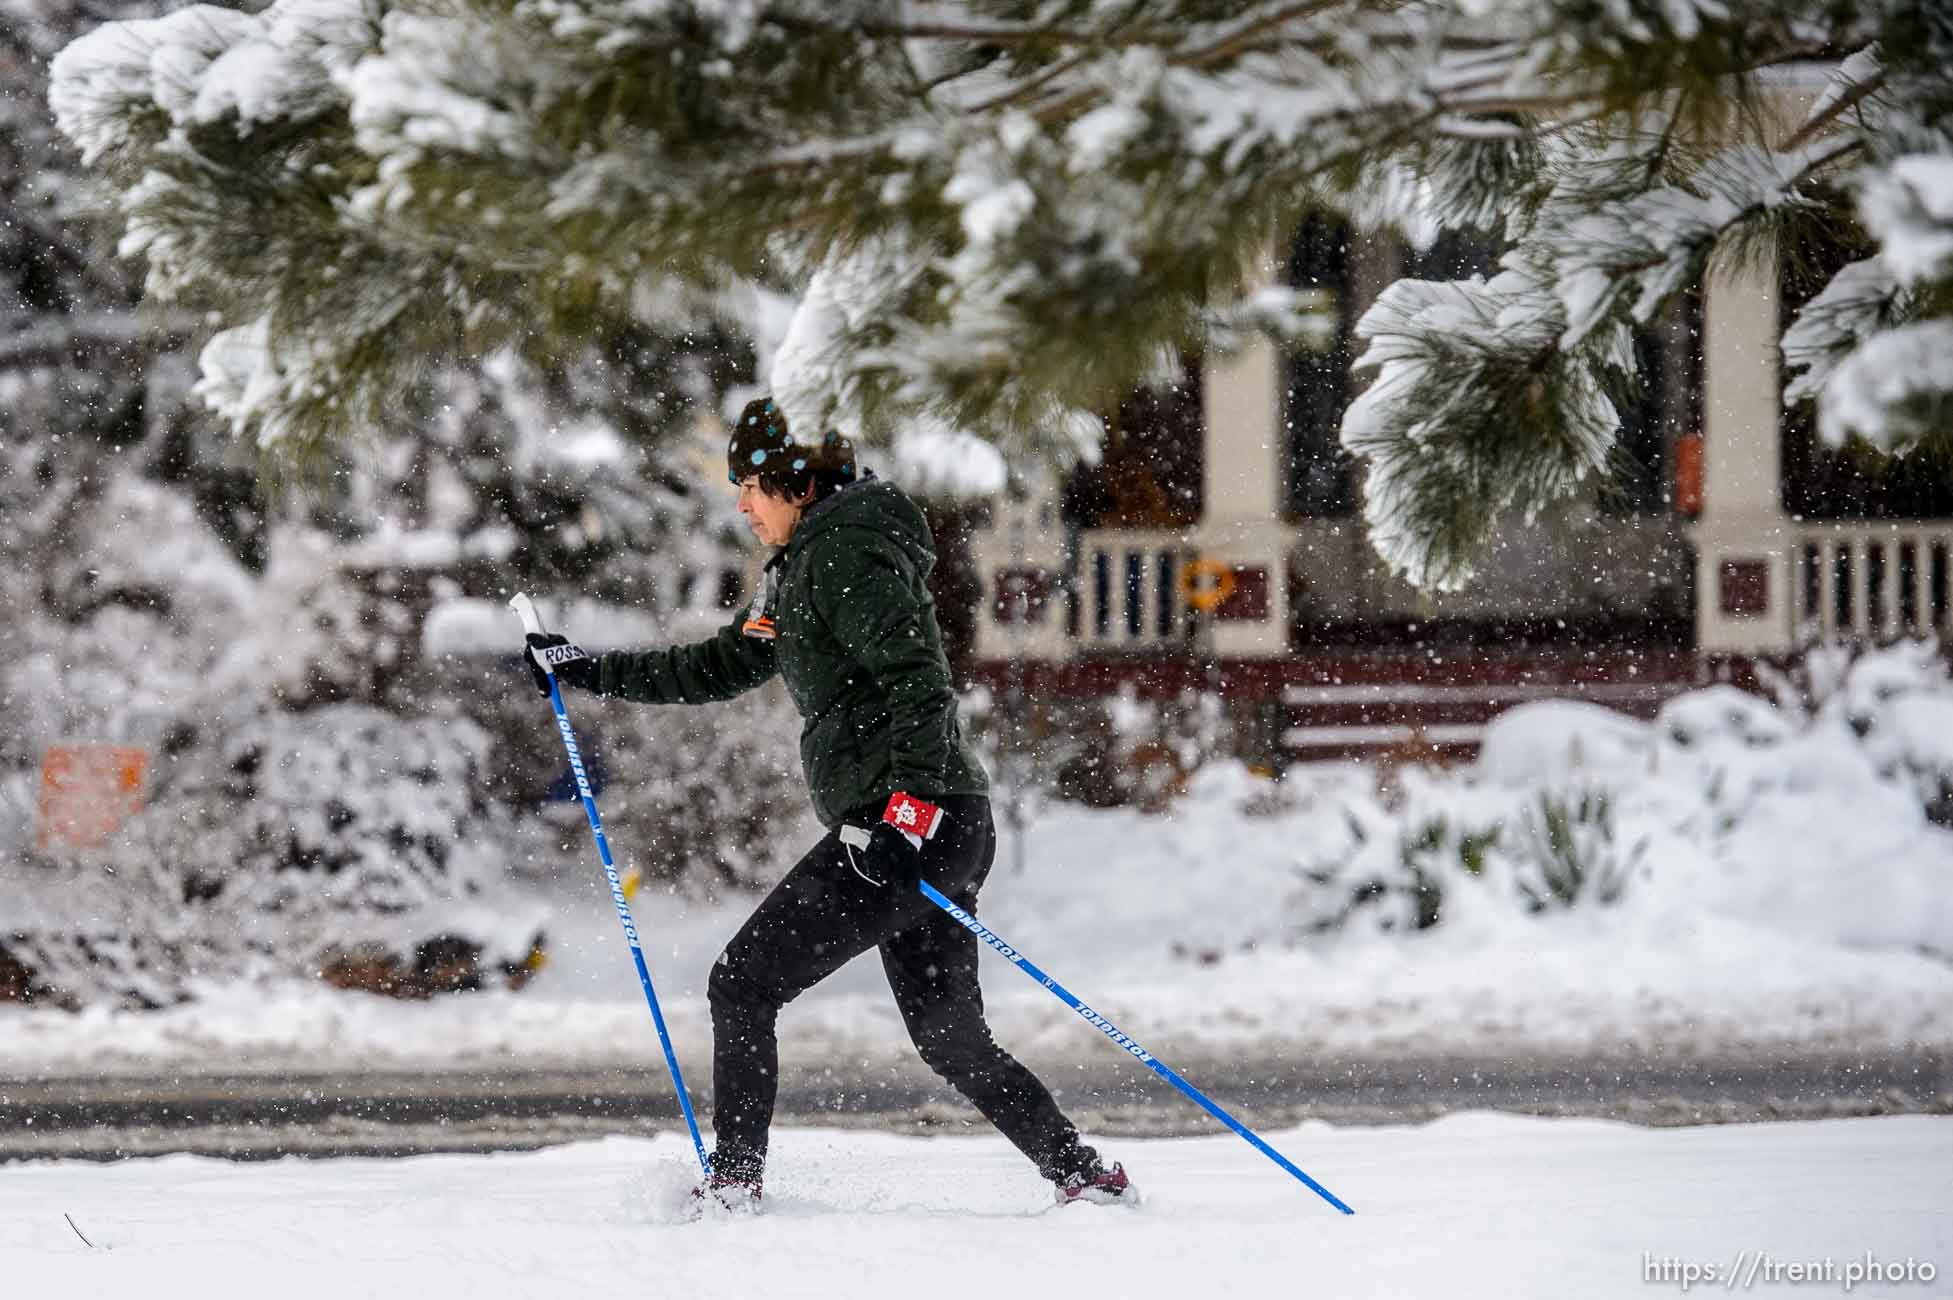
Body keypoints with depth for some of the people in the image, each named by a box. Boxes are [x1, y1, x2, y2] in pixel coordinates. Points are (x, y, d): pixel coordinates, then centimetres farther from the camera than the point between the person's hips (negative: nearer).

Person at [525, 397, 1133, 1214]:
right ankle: (1085, 1177, 9)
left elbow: (920, 684, -19)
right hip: (907, 831, 10)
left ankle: (733, 1180, -6)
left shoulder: (844, 554, -9)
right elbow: (722, 667, 33)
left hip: (915, 822, -10)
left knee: (743, 983, -6)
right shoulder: (798, 567, 22)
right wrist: (590, 673, 34)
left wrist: (905, 806, -29)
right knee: (951, 1039, 11)